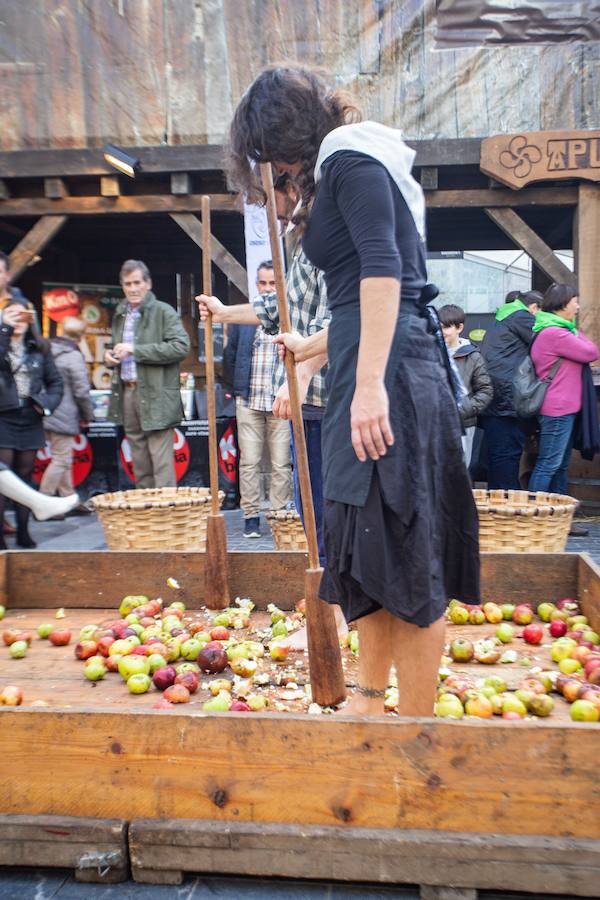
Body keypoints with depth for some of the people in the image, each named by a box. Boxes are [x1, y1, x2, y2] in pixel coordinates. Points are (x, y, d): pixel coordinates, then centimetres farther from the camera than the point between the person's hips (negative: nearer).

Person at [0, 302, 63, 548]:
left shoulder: (39, 349, 9)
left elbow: (55, 381, 12)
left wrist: (47, 403, -4)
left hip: (31, 421, 3)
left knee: (25, 477, 10)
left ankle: (23, 531, 18)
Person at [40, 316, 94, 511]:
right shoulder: (74, 356, -15)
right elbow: (82, 391, -15)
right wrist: (87, 416, -1)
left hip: (48, 414, 8)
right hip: (64, 417, -8)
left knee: (63, 459, 17)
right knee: (61, 460, -1)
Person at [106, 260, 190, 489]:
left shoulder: (163, 312, -4)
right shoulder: (120, 315, 19)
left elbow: (181, 346, -18)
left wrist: (136, 350, -19)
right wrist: (109, 356, 9)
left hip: (155, 396, -7)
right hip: (127, 392, 7)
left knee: (161, 460, -8)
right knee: (139, 463, 13)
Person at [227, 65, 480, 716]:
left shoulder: (351, 156, -2)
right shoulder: (345, 173, 26)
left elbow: (383, 270, -17)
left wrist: (369, 383, -24)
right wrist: (312, 347, 41)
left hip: (388, 374, -10)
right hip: (367, 374, 10)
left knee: (402, 553, -4)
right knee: (365, 545, 15)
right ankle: (369, 699, 30)